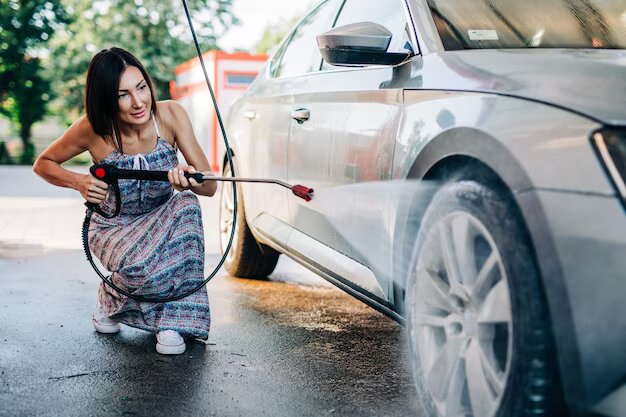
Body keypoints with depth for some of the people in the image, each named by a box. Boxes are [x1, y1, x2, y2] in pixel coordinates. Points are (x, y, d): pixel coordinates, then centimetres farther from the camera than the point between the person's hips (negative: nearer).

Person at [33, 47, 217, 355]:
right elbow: (43, 164, -2)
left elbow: (210, 186, -19)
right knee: (139, 266, -36)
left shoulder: (170, 115, -18)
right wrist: (79, 182, -23)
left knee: (187, 203, -33)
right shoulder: (92, 129, -21)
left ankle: (173, 322, -21)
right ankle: (111, 299, 5)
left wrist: (190, 180, -44)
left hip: (161, 224, 2)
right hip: (113, 229, -2)